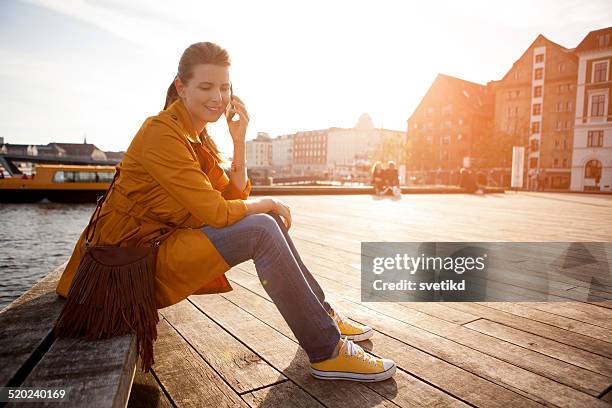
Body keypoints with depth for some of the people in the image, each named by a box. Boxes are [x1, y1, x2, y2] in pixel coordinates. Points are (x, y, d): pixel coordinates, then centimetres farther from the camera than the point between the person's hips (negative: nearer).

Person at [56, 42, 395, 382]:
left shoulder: (199, 136, 8)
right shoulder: (162, 132, -19)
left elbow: (235, 197, 1)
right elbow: (215, 212, -26)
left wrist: (239, 140, -7)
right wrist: (269, 204, -10)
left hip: (169, 243, 9)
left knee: (269, 221, 1)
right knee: (262, 229, -24)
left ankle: (322, 315, 12)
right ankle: (327, 352, -14)